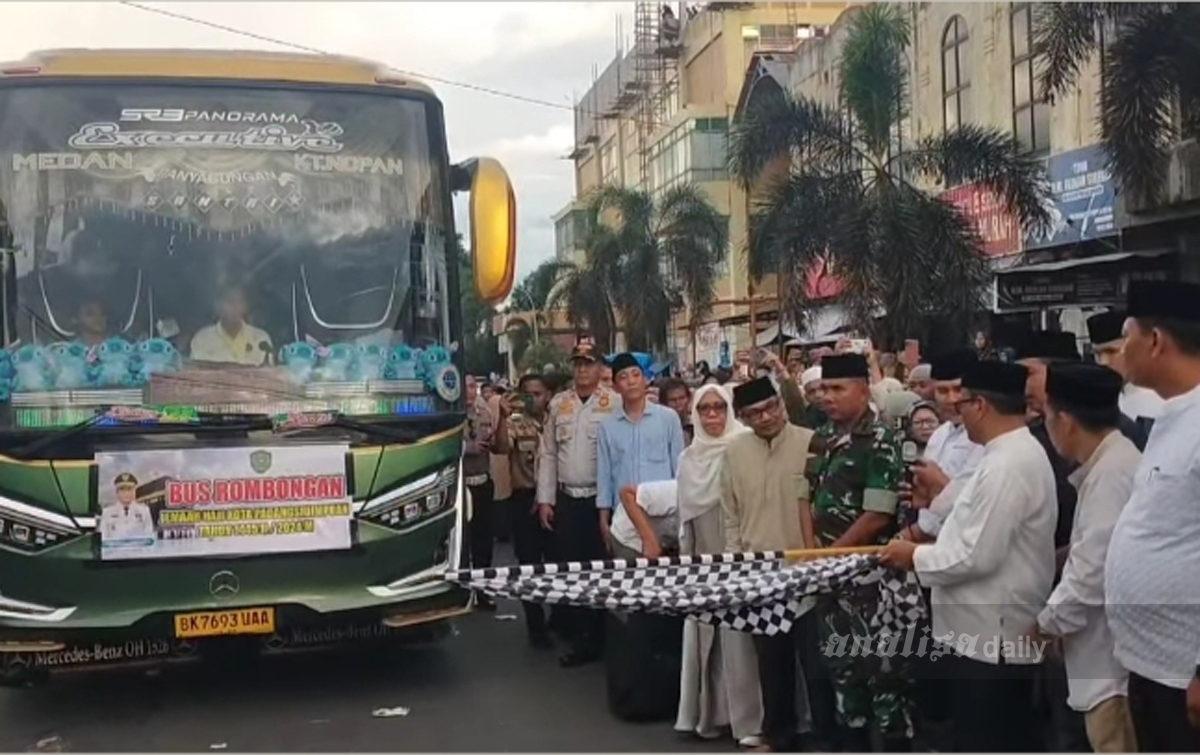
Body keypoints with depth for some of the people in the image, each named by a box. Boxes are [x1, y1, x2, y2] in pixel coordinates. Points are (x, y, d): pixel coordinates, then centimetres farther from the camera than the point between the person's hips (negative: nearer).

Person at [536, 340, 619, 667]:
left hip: (601, 499, -4)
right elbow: (548, 454, 9)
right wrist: (545, 499, 5)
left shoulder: (614, 403, -5)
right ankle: (579, 638, 17)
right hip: (566, 499, 4)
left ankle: (599, 638, 14)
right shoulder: (558, 404, 9)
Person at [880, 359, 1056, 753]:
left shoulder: (1007, 464, -21)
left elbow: (977, 556, -24)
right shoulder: (1018, 453, 12)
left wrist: (916, 556, -10)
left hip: (989, 635, -10)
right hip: (996, 632, 10)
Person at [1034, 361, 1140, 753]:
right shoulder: (1109, 465, 12)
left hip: (1116, 659, -10)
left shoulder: (1113, 472, -20)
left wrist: (1047, 621, -9)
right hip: (1106, 654, 10)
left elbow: (1095, 570, -23)